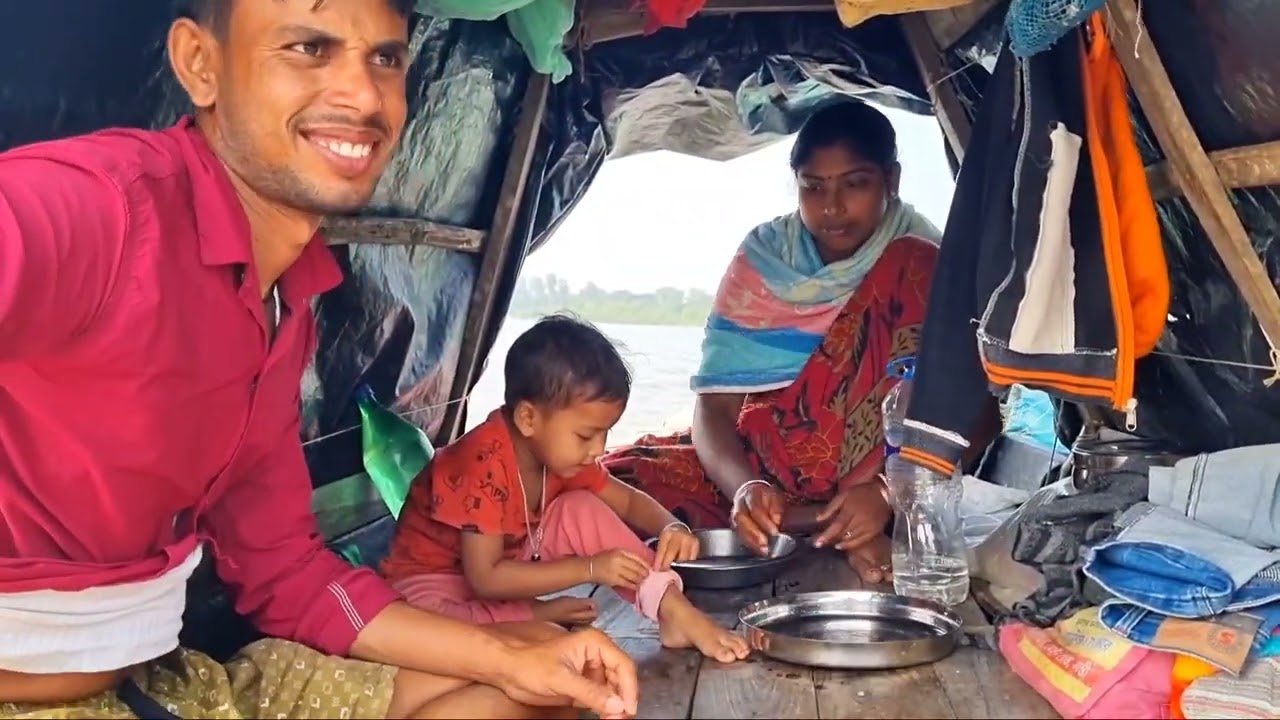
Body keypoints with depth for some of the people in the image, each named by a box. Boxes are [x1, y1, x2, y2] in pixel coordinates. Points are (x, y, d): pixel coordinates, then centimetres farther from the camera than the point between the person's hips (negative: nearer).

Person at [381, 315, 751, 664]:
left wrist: (672, 527, -19)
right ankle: (542, 616, -18)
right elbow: (485, 578, -33)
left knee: (584, 509, -12)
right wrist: (590, 568, -33)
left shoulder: (560, 451, -9)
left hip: (510, 559, 7)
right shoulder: (483, 465, -33)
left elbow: (630, 501, 3)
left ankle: (676, 613, -16)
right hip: (436, 577, -6)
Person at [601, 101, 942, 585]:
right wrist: (745, 487, -27)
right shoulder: (763, 259, 0)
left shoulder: (920, 271, -4)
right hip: (756, 463, 3)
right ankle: (840, 539, -22)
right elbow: (715, 403, -6)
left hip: (863, 485, -2)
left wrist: (886, 490, -30)